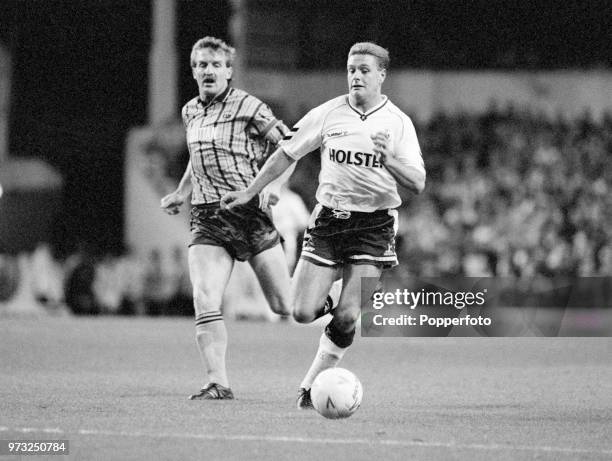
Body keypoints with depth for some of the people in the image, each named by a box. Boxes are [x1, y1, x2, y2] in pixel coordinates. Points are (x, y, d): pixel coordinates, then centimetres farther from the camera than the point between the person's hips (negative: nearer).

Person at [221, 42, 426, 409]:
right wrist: (250, 192, 12)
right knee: (303, 313, -7)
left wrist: (389, 159, -25)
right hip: (328, 218, 2)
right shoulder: (328, 114, 2)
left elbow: (418, 183, -6)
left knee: (348, 319, -12)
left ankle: (311, 385, 6)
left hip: (374, 224, -2)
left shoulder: (398, 123, -2)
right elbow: (287, 154, 12)